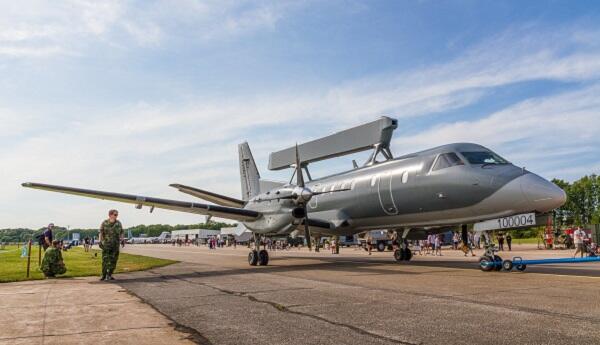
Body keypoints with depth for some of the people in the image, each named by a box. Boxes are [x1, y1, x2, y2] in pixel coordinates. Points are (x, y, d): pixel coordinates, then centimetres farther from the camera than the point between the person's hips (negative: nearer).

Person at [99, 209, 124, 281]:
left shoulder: (118, 223, 3)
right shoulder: (104, 223, -1)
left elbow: (121, 233, 9)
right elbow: (101, 233, 1)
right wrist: (100, 242, -8)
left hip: (115, 245, 2)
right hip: (106, 244, -2)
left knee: (113, 260, 3)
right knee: (105, 260, -6)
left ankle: (109, 275, 13)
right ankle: (104, 275, 3)